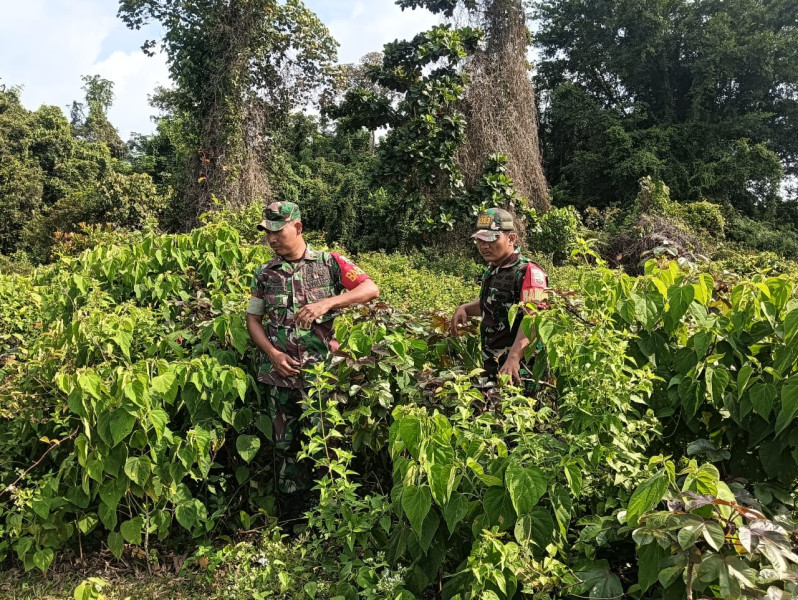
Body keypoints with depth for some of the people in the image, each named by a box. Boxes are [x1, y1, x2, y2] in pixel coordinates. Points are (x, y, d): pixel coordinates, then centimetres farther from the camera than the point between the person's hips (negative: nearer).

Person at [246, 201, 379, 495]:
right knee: (285, 444, 11)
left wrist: (327, 303, -20)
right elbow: (253, 319, 12)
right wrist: (272, 354, -5)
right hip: (280, 373, 3)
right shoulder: (265, 273, 8)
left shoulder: (330, 263, 0)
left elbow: (371, 289, -8)